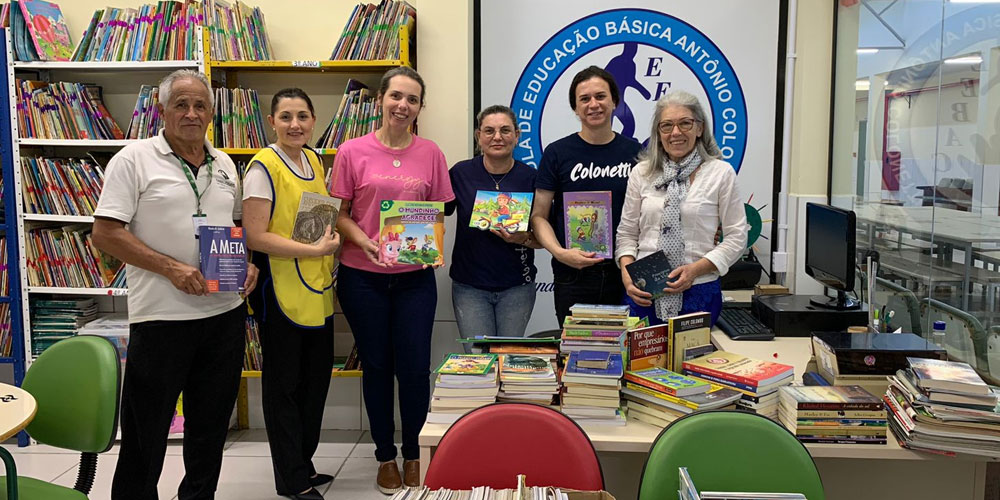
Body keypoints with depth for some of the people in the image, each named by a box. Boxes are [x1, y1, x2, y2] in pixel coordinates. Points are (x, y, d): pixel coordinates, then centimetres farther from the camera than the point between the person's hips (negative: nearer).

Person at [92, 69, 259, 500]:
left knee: (211, 423, 16)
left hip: (225, 313, 6)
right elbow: (105, 234, -11)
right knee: (145, 431, 5)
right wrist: (171, 268, -18)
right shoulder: (134, 160, -5)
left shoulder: (224, 165, 12)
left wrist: (249, 263, 2)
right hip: (161, 315, -5)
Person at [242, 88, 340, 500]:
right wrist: (313, 249, -20)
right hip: (280, 292, -8)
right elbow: (255, 236, -18)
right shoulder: (264, 166, -12)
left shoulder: (314, 160, 11)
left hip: (317, 291, 8)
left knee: (316, 378, 15)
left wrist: (332, 237, 3)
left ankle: (303, 464, 32)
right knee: (284, 383, 4)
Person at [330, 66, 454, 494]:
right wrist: (364, 241, -16)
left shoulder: (430, 154, 3)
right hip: (363, 277, -1)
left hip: (415, 276, 1)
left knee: (414, 368, 3)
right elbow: (339, 214, 2)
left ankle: (414, 455, 24)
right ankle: (385, 457, 27)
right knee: (376, 366, 10)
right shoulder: (352, 152, -1)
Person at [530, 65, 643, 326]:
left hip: (623, 274, 2)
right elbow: (539, 216, -1)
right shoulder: (558, 153, 0)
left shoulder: (634, 152, 5)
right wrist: (560, 252, -17)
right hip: (573, 276, -1)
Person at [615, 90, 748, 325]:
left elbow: (736, 237, -1)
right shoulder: (641, 173, 6)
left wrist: (695, 269, -14)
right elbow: (627, 233, 9)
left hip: (698, 292, -2)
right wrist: (627, 274, -8)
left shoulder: (721, 173, -1)